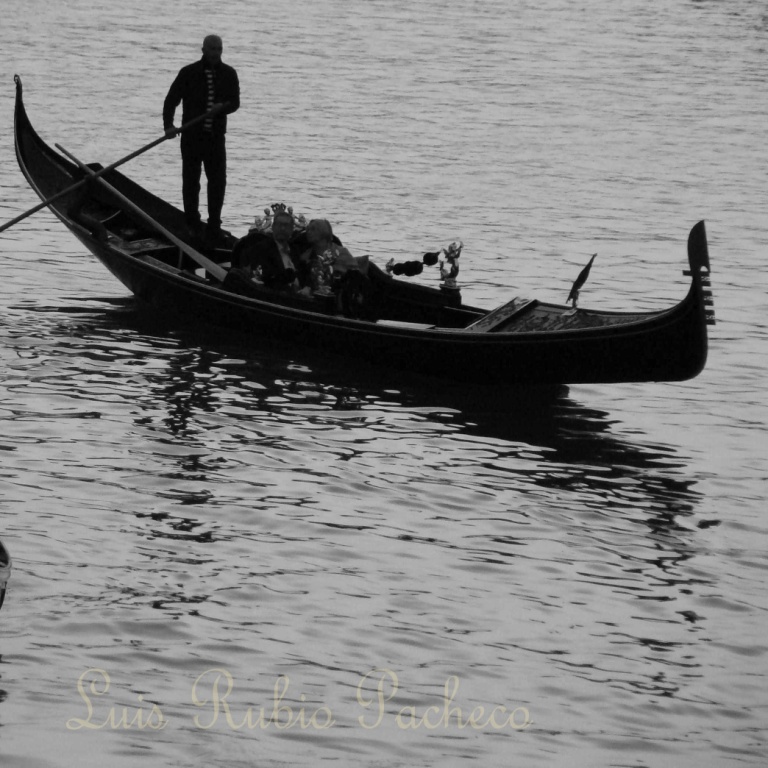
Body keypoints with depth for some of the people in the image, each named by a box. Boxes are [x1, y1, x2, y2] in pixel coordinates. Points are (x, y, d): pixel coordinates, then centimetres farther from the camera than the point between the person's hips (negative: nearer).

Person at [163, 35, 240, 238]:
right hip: (192, 135, -2)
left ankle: (214, 225, 8)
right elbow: (171, 100, -1)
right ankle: (192, 224, 11)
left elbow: (235, 102, 5)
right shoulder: (189, 73, -2)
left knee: (218, 181, 0)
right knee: (191, 180, 2)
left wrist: (222, 107, -17)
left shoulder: (228, 74, 5)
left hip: (216, 136, 2)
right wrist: (168, 125, -15)